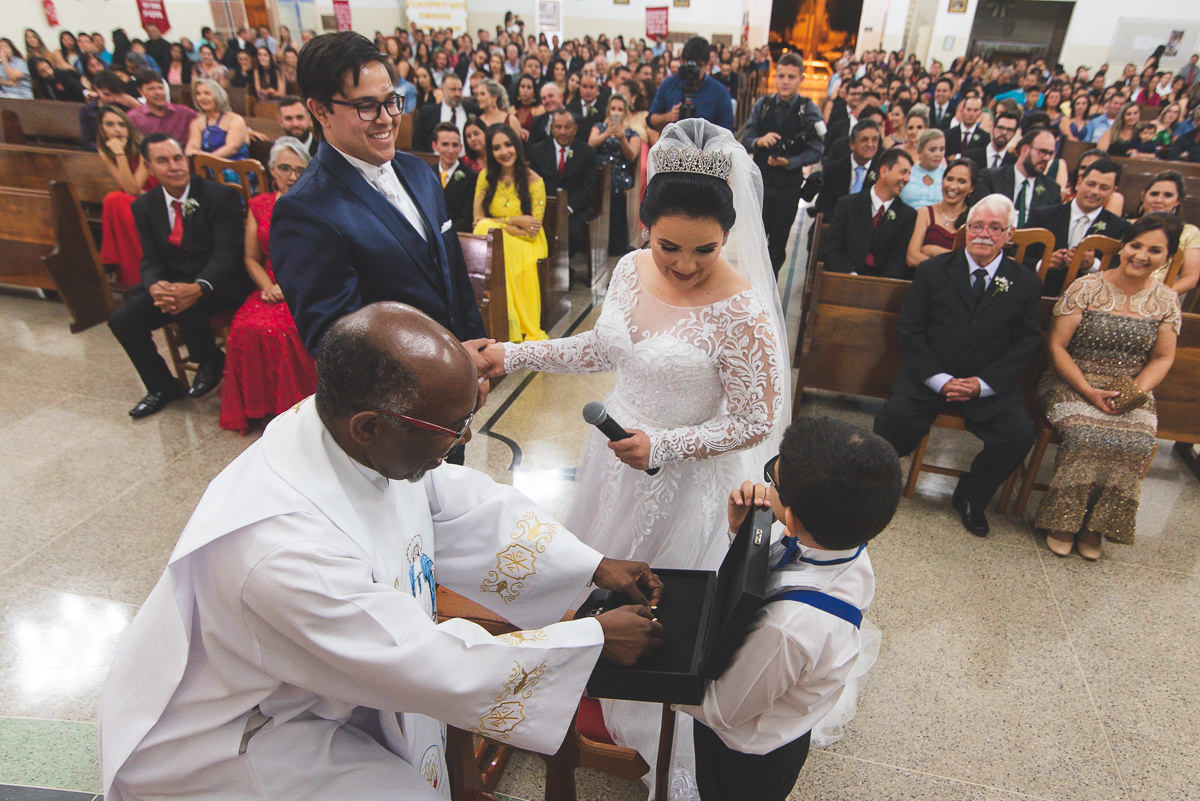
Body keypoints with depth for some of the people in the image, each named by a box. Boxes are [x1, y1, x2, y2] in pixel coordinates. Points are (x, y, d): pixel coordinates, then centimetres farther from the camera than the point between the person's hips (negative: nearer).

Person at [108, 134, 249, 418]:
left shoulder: (220, 196, -10)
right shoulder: (144, 206, 6)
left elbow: (226, 254, -18)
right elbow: (151, 259, 3)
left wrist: (198, 288, -37)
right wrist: (155, 287, -23)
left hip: (217, 283, -5)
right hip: (171, 281, 6)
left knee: (188, 308, -35)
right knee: (122, 319, -11)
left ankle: (210, 362, -1)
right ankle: (162, 387, 12)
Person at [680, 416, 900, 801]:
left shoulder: (788, 627, -45)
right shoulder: (847, 545, -22)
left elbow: (722, 709, -26)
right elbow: (761, 573, -2)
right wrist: (742, 527, -20)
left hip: (746, 761, -6)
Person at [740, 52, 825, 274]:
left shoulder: (809, 110, -7)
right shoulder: (762, 105, 2)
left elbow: (816, 151, -10)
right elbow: (745, 138, 0)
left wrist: (789, 162, -24)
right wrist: (759, 141, -22)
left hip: (789, 184, -1)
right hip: (760, 180, 2)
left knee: (778, 240, 9)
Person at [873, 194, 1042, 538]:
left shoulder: (1025, 283, 5)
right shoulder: (934, 270, 3)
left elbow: (1027, 342, 5)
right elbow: (910, 330, 0)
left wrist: (983, 383, -11)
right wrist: (939, 379, -12)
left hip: (991, 384, 2)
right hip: (929, 377, -1)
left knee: (1020, 434, -21)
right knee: (897, 416, -28)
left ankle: (969, 497, 6)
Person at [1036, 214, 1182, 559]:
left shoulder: (1166, 302, 8)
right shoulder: (1086, 288, -3)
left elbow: (1162, 358, 12)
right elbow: (1057, 346, -5)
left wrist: (1137, 391, -9)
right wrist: (1088, 390, -15)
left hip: (1130, 391, 3)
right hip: (1072, 385, -3)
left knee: (1136, 441, -27)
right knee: (1087, 434, -32)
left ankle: (1094, 526, -12)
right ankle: (1062, 521, -15)